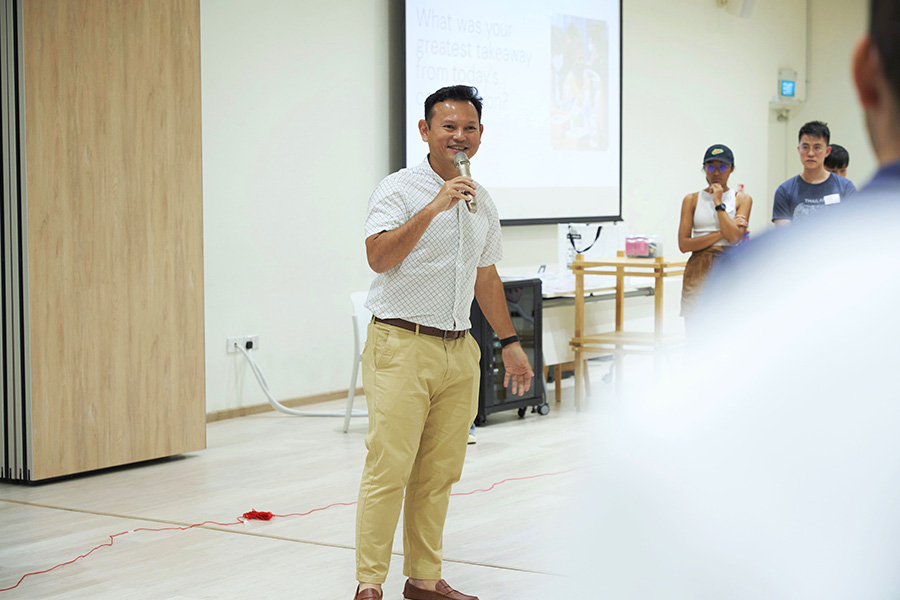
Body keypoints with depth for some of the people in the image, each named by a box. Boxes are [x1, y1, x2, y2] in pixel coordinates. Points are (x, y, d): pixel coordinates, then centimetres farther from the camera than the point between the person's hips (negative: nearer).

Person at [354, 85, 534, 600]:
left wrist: (510, 341, 24)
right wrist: (432, 209, -26)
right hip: (402, 345, -6)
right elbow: (378, 257, -21)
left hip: (459, 351, 6)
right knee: (389, 469, -8)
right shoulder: (400, 189, -6)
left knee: (439, 474, 9)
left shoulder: (481, 201, 15)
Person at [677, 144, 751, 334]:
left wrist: (719, 203, -6)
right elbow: (683, 244, -2)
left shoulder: (742, 199, 7)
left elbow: (734, 237, -9)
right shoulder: (692, 199, 8)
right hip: (698, 270, 1)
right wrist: (721, 233, -8)